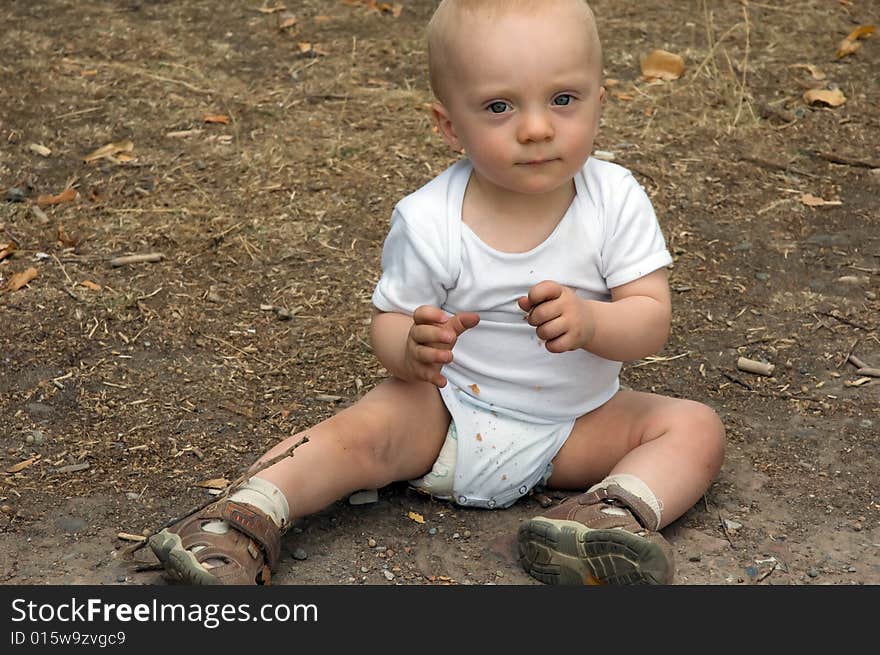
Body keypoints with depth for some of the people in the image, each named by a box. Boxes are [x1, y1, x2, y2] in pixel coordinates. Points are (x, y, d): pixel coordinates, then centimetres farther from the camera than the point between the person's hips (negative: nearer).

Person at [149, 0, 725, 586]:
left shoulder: (616, 202, -14)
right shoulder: (429, 222, -17)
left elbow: (652, 321, -15)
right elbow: (389, 321, -9)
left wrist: (589, 321, -38)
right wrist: (412, 348, -34)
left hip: (578, 427, 2)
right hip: (448, 413, -2)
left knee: (697, 427, -13)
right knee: (367, 430, -26)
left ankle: (621, 510, -31)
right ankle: (248, 518, -24)